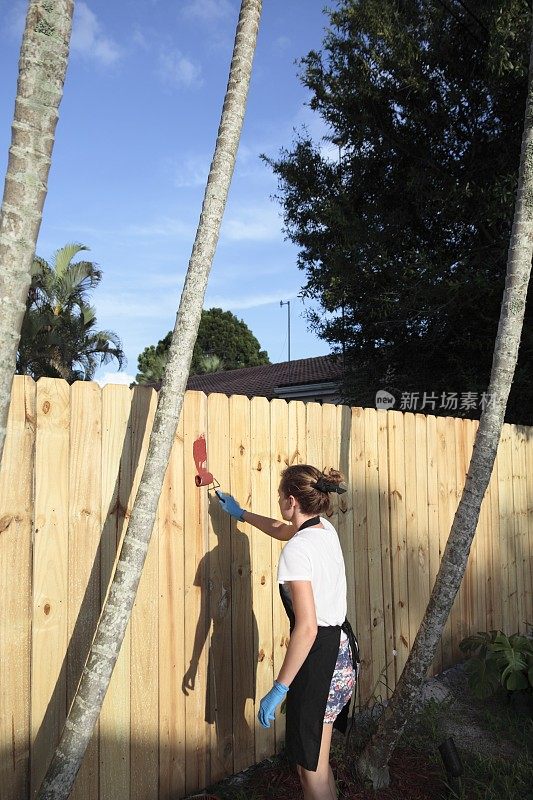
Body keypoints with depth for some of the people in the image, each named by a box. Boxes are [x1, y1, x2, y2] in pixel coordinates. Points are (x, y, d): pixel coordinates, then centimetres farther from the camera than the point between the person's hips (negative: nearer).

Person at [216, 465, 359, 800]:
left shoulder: (296, 550, -22)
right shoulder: (326, 529, 3)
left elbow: (307, 627, -26)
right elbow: (282, 529, 26)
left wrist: (279, 689, -20)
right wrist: (241, 513, 38)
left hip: (319, 656, -9)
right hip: (343, 649, 9)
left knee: (311, 768, 9)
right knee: (319, 761, 24)